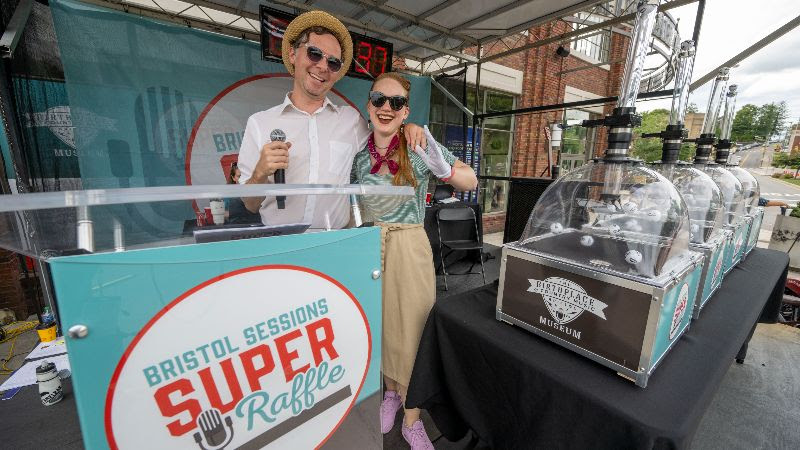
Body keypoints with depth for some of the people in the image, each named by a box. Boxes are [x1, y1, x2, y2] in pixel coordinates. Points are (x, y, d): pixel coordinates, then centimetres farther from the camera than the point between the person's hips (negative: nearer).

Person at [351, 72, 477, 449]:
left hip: (409, 250, -3)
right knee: (379, 326, 15)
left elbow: (471, 182, -4)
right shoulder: (358, 153, 4)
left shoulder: (419, 146, -5)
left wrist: (443, 169, -23)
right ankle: (391, 391, 43)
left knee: (411, 331, 4)